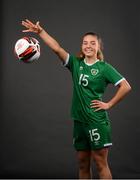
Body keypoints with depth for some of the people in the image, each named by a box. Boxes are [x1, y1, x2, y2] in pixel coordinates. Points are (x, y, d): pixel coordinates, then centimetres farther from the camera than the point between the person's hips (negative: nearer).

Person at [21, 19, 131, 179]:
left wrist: (109, 104, -9)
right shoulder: (76, 64, 7)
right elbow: (57, 48, -3)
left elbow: (126, 86, -9)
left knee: (100, 163, -2)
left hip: (98, 122, -5)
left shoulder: (104, 68, -5)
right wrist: (40, 31, -12)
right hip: (79, 120, 5)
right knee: (83, 163, 11)